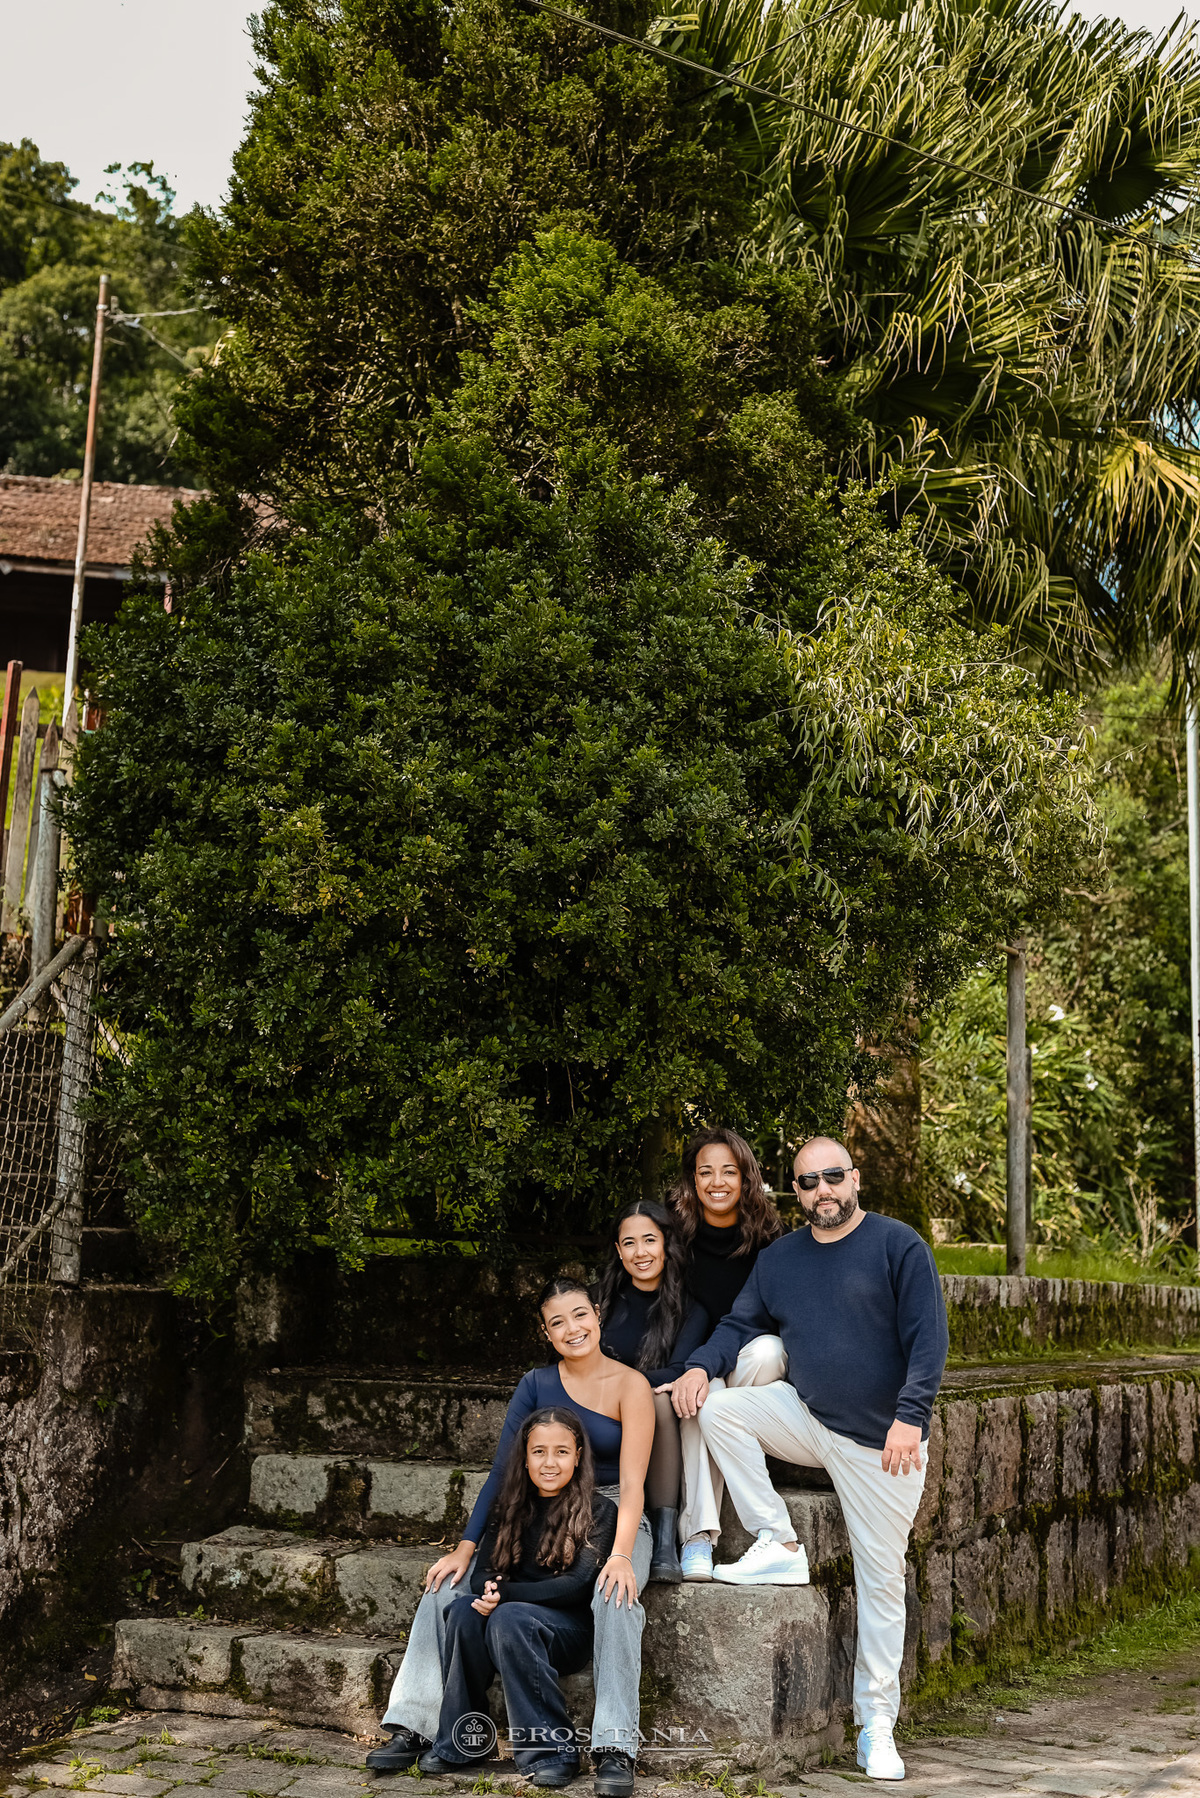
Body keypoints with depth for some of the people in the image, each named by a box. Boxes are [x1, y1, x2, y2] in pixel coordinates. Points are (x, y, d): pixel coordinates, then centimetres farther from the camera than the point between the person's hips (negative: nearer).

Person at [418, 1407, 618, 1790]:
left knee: (508, 1617, -33)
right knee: (465, 1611, -26)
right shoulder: (510, 1508, 11)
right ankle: (460, 1742, -14)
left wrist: (507, 1594, -22)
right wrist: (488, 1590, -21)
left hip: (571, 1630, -4)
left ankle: (551, 1750, -25)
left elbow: (578, 1584, -14)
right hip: (512, 1619, 4)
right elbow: (483, 1571, 4)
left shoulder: (598, 1511, -4)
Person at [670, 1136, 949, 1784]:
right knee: (717, 1406, -17)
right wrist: (701, 1366, -11)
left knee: (880, 1577, 0)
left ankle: (877, 1723, 13)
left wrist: (909, 1415, -24)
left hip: (881, 1440, -4)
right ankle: (779, 1546, -9)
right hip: (804, 1417, 4)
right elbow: (741, 1325, 10)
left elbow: (929, 1338, -12)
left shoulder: (899, 1246, -8)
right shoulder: (778, 1260, 6)